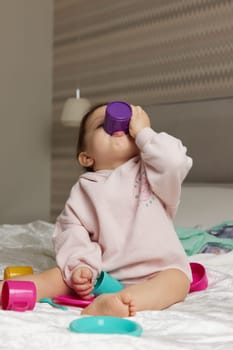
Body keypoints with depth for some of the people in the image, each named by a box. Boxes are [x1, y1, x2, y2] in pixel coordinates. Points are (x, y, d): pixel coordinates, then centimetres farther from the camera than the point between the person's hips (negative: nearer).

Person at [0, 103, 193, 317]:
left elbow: (175, 162, -18)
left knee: (177, 278, -31)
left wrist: (143, 131, -10)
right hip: (102, 273, 3)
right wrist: (79, 266, -16)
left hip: (153, 273, -2)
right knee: (63, 274, -13)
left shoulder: (150, 172, 3)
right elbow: (71, 229, 2)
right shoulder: (85, 189, 8)